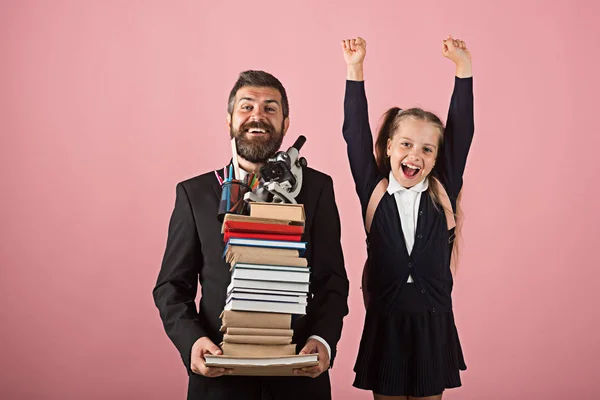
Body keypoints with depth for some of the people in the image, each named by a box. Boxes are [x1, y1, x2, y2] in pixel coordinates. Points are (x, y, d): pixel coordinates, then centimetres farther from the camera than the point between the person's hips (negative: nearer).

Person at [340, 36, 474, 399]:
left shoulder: (443, 194, 1)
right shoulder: (374, 192, -1)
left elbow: (462, 133, -4)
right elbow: (356, 135, -6)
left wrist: (463, 67, -8)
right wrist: (355, 70, -11)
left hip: (434, 325, 1)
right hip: (384, 324, 0)